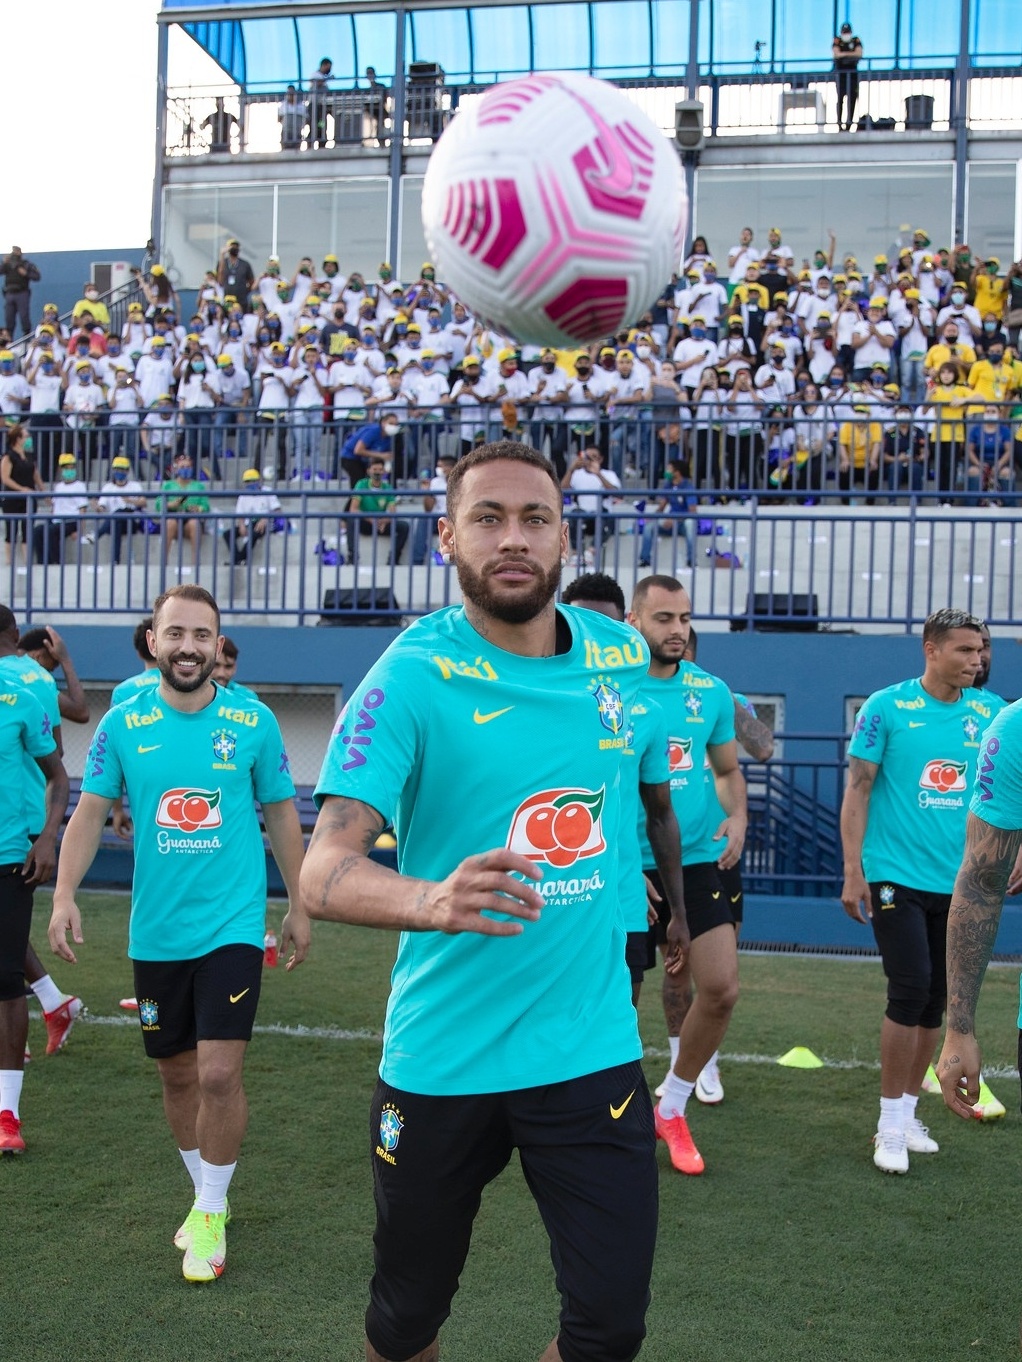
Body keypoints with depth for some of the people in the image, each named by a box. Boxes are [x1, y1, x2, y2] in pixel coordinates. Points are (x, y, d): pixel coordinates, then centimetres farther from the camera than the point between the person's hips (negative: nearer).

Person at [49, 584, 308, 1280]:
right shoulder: (122, 724, -1)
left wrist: (299, 906, 8)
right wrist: (65, 896, -13)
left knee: (219, 1073, -9)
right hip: (155, 932, 3)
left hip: (233, 927, -2)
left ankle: (211, 1216, 12)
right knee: (178, 1076, 13)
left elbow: (281, 815, 5)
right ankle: (206, 1195, 35)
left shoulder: (255, 721, -4)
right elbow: (90, 813, 1)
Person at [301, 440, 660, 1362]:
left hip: (591, 1049, 3)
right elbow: (324, 872, -24)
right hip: (440, 1059, -2)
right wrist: (434, 899, -43)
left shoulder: (622, 655, -1)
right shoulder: (410, 679, -14)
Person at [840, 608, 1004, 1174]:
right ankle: (891, 1124, 4)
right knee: (910, 991, -10)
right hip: (897, 877, -4)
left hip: (957, 883, 5)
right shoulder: (886, 707, -7)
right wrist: (852, 872, -10)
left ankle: (905, 1112, 24)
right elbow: (858, 791, -5)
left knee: (935, 1000, 9)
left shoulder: (989, 712, 4)